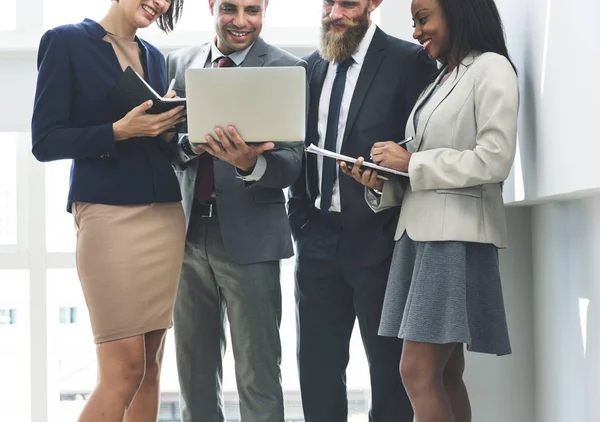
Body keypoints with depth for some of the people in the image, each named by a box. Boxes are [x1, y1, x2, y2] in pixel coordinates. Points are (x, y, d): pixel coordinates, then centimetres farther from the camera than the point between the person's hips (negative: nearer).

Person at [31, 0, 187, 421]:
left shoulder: (154, 56, 16)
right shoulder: (66, 41, -2)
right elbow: (45, 141, -7)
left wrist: (172, 125, -1)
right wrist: (120, 130, -19)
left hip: (165, 215, 6)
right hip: (108, 214, -6)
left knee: (151, 363, 6)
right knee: (125, 367, -9)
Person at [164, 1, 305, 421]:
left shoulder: (287, 68, -3)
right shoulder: (180, 63, 10)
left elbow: (292, 162, -9)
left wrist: (251, 163, -30)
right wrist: (189, 145, -14)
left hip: (250, 238, -4)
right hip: (189, 233, 4)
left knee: (259, 375, 0)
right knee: (195, 370, 14)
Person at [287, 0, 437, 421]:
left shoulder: (410, 62, -7)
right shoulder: (312, 66, 11)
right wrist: (301, 216, 7)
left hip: (376, 239, -5)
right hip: (318, 238, 5)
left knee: (388, 368, 3)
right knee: (318, 366, 11)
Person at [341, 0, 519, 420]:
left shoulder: (491, 68, -4)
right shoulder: (440, 80, 21)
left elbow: (494, 160, -15)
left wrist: (410, 162, -9)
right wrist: (382, 182, 0)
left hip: (457, 233, -8)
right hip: (420, 230, 8)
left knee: (419, 371, -12)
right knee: (444, 374, 7)